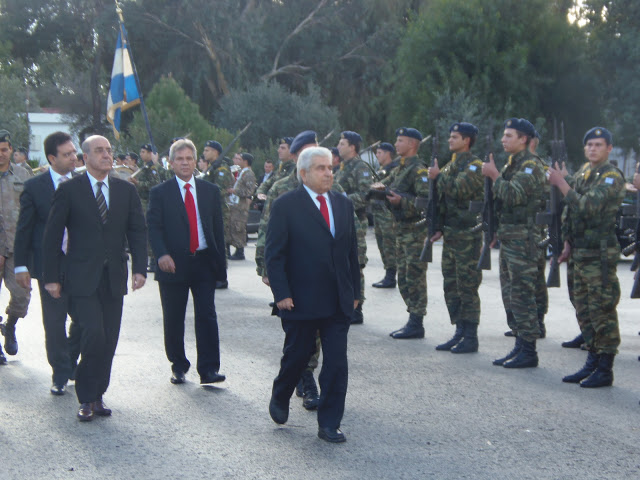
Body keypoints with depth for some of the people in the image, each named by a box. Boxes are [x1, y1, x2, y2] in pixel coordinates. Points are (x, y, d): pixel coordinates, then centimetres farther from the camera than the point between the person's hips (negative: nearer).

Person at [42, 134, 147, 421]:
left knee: (109, 341, 5)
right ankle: (86, 399, 1)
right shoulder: (69, 190, -1)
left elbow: (137, 231, 10)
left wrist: (139, 268, -3)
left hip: (114, 278, 4)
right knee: (94, 336, -15)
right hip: (82, 279, -4)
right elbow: (52, 236, 0)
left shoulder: (126, 191, 10)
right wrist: (51, 277, -4)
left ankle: (96, 396, 19)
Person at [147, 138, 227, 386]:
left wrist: (221, 261, 6)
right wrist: (162, 254, -23)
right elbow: (154, 227, -6)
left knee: (207, 316, -4)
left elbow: (218, 227, 11)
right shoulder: (160, 193, 2)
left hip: (205, 262, 1)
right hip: (174, 264, -1)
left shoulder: (210, 191, 10)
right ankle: (178, 366, 22)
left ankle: (208, 369, -2)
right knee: (173, 319, 7)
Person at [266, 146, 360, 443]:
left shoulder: (343, 205, 11)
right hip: (300, 301, -4)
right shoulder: (286, 206, -6)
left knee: (337, 363, 1)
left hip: (339, 302, 4)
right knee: (297, 356, 10)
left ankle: (329, 424, 10)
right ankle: (279, 399, 38)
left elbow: (352, 251, 15)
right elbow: (274, 254, -7)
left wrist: (354, 291, 12)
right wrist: (281, 293, -14)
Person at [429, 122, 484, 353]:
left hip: (467, 236, -9)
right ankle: (460, 332, 20)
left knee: (467, 288, -5)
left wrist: (438, 177, -11)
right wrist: (440, 228, 13)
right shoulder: (451, 165, 17)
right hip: (450, 236, 9)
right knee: (451, 287, 11)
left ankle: (470, 338, 1)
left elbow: (458, 191, -25)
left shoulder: (474, 165, -10)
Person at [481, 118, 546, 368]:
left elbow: (513, 195, -24)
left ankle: (528, 351, -2)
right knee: (510, 294, 12)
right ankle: (520, 345, 20)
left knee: (522, 294, -8)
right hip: (507, 235, 10)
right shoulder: (512, 164, 18)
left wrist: (494, 175, -14)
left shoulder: (531, 164, -11)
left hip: (523, 237, -10)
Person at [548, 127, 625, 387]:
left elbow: (587, 206, -23)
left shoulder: (612, 177, -11)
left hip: (600, 255, -9)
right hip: (581, 253, 9)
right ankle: (592, 362, 22)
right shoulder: (583, 172, 15)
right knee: (584, 310, 13)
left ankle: (605, 370, 1)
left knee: (602, 311, -5)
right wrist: (568, 243, 16)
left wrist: (561, 183, -19)